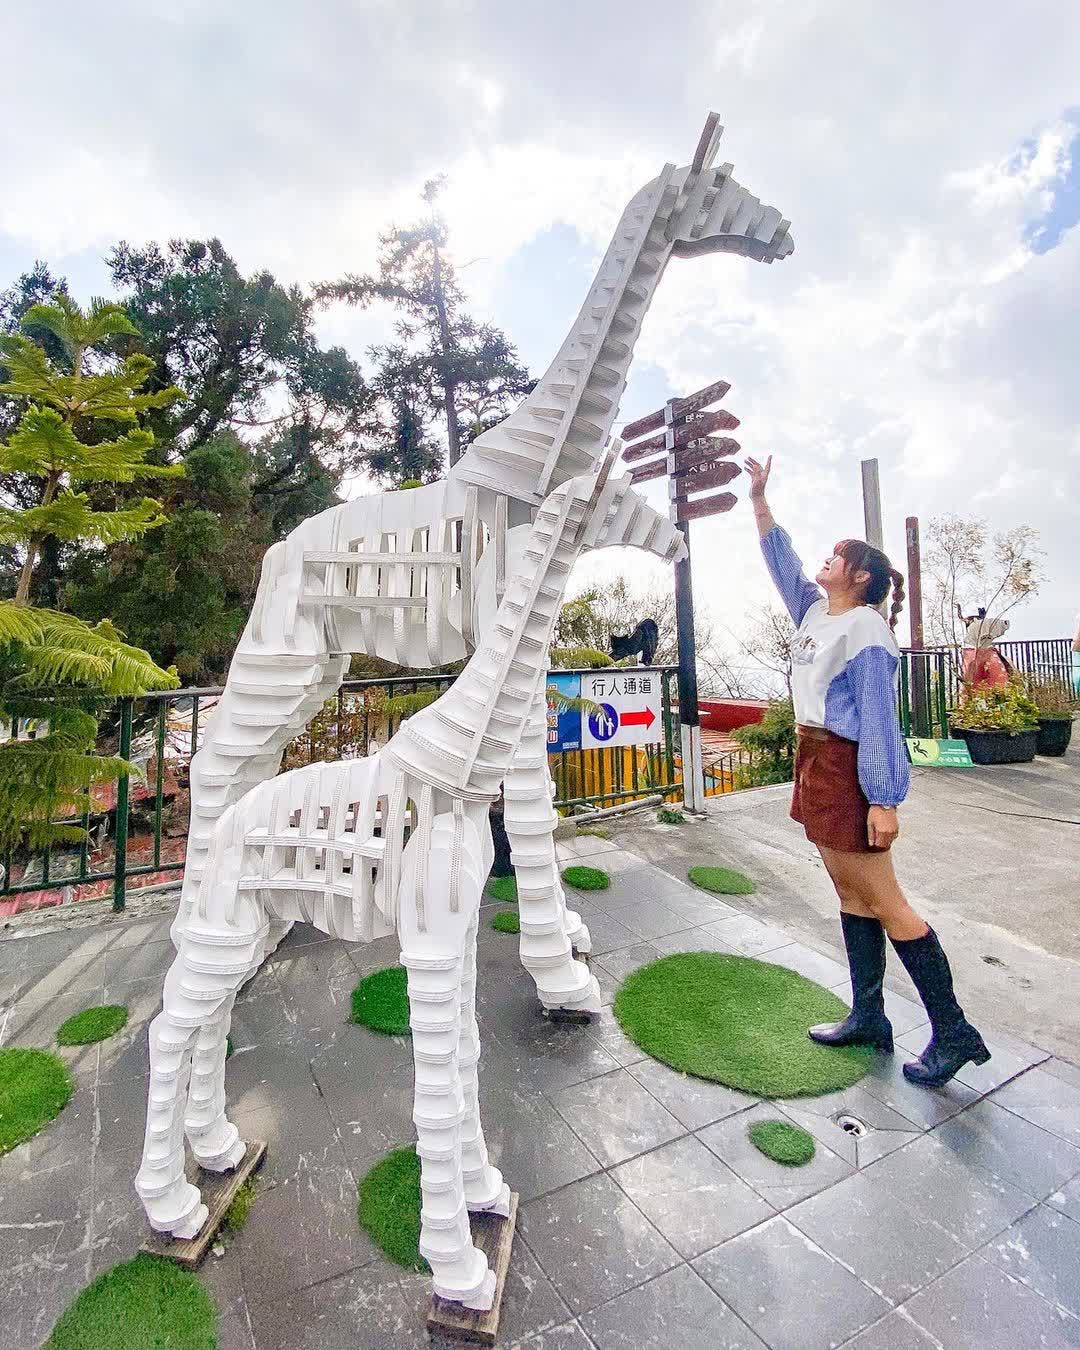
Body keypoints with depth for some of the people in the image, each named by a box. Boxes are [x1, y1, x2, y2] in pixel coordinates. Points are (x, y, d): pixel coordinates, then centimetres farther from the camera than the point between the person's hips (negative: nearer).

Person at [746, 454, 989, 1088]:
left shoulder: (866, 632, -14)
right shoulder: (816, 613, 11)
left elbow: (878, 720, -18)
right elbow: (782, 558, 22)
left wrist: (883, 800, -20)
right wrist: (759, 498, 22)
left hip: (847, 768, -9)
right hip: (816, 762, 9)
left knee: (884, 903, 1)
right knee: (853, 897, 14)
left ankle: (954, 1033, 18)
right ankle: (868, 1018, 27)